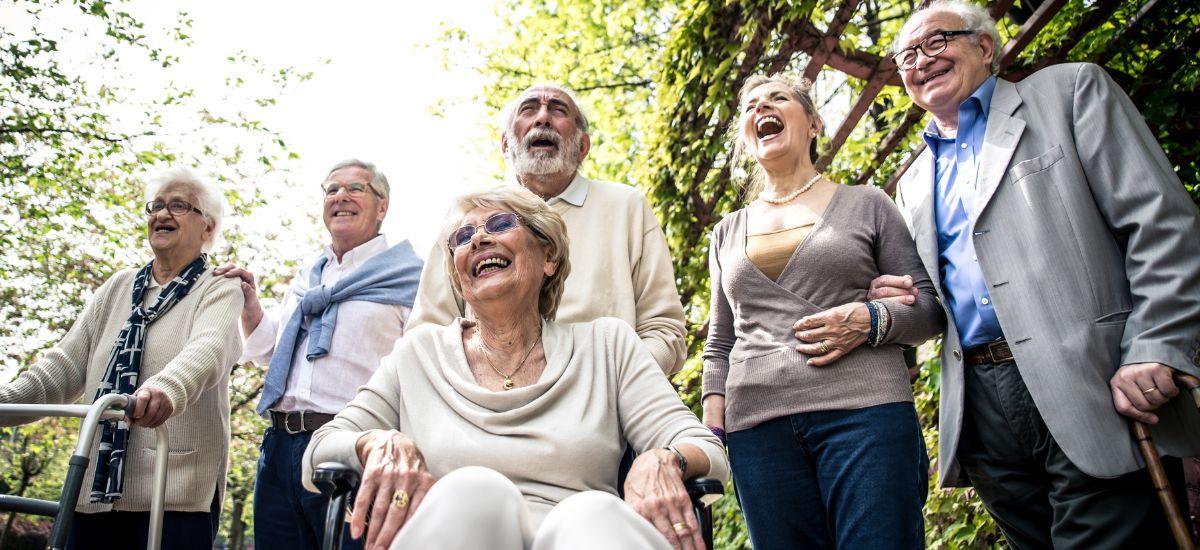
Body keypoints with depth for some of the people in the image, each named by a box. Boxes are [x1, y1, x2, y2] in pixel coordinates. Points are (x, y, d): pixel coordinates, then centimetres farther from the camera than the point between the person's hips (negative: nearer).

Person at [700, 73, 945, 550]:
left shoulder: (865, 205, 11)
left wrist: (871, 321, -11)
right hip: (758, 430, 3)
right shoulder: (727, 233, 19)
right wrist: (712, 432, 7)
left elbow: (930, 306, 9)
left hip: (864, 413, -2)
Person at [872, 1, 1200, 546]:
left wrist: (1155, 352, -14)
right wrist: (896, 298, 2)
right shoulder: (913, 184, 20)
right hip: (980, 407, 5)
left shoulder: (1069, 90, 7)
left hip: (1091, 387, -4)